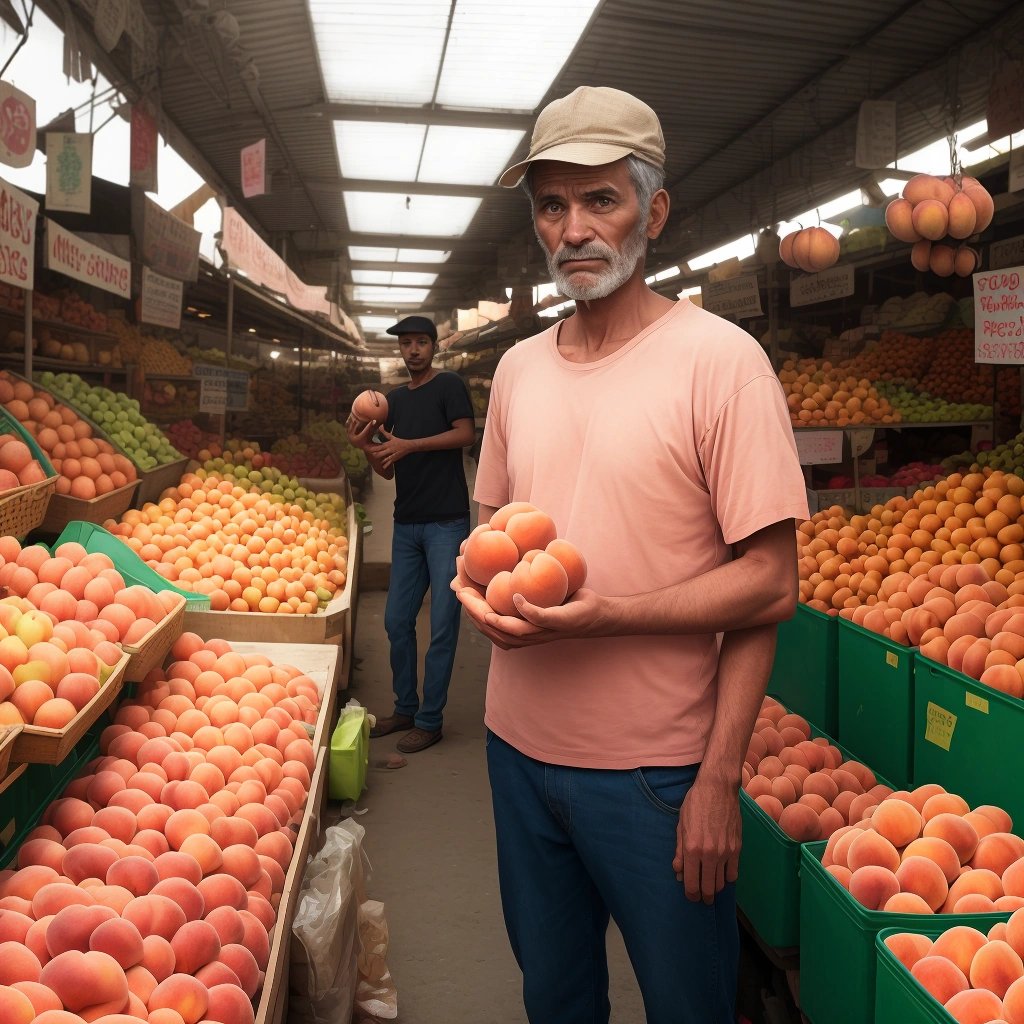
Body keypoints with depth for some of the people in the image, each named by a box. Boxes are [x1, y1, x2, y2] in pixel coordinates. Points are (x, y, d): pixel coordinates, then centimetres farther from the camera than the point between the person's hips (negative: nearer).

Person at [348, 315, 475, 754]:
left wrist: (409, 445, -22)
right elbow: (387, 470, 16)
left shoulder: (449, 385, -1)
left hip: (446, 523, -7)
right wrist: (366, 447, -4)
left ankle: (430, 720, 5)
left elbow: (466, 433, -18)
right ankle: (405, 709, 22)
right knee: (397, 622, 9)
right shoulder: (395, 399, 16)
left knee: (442, 627, -2)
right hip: (407, 524, 7)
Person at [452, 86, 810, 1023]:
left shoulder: (720, 360, -12)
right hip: (521, 745, 5)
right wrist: (480, 579, -5)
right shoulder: (518, 367, 6)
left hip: (657, 771, -5)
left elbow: (768, 586, -13)